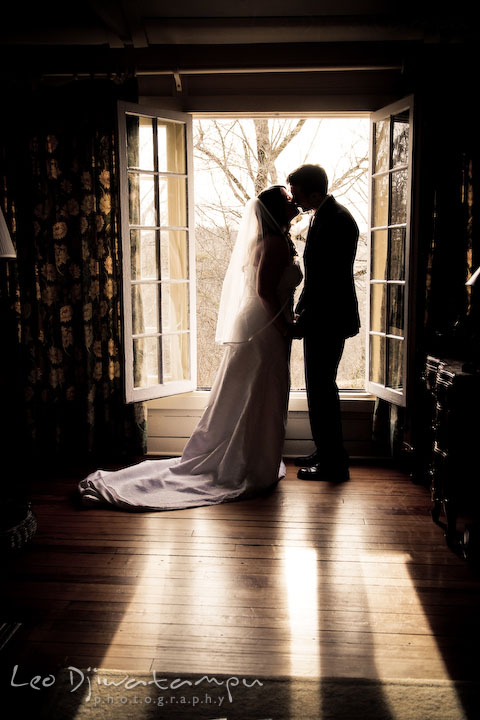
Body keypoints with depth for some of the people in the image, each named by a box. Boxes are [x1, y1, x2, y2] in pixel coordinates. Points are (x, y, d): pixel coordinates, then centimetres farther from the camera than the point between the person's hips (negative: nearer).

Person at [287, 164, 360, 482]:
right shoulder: (325, 216, 13)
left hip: (328, 321, -10)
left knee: (322, 387, -3)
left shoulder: (337, 220, -18)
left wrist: (305, 320, -18)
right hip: (320, 319, 10)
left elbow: (331, 280, -22)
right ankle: (326, 452, 29)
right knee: (320, 387, 17)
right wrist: (301, 311, 17)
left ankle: (334, 463, 8)